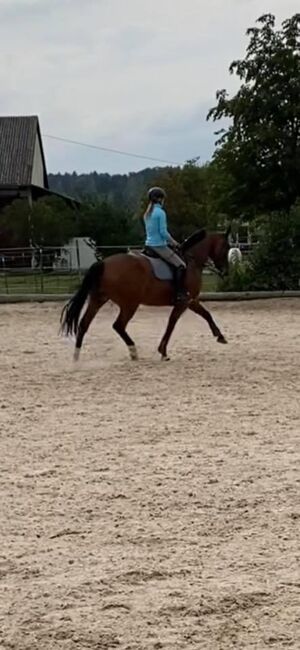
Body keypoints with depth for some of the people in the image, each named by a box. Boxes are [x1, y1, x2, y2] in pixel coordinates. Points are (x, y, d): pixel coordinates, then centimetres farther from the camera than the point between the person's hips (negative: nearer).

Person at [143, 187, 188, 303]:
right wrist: (173, 242, -3)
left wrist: (169, 241, 16)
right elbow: (163, 232, -18)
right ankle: (180, 293, -18)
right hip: (159, 246, -9)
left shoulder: (147, 214, 12)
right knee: (180, 265, -10)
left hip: (149, 244, 9)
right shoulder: (161, 213, -14)